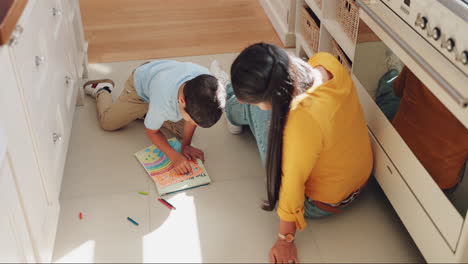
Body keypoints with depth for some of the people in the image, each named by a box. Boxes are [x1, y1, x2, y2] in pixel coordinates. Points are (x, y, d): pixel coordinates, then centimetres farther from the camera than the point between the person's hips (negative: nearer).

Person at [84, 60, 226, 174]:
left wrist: (186, 145, -16)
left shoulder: (205, 81, -39)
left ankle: (146, 113, 24)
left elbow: (194, 113, -16)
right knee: (108, 122, 9)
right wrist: (174, 156, -36)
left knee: (183, 131, 4)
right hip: (141, 85, -3)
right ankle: (102, 90, 38)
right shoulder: (163, 101, -48)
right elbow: (152, 131, -25)